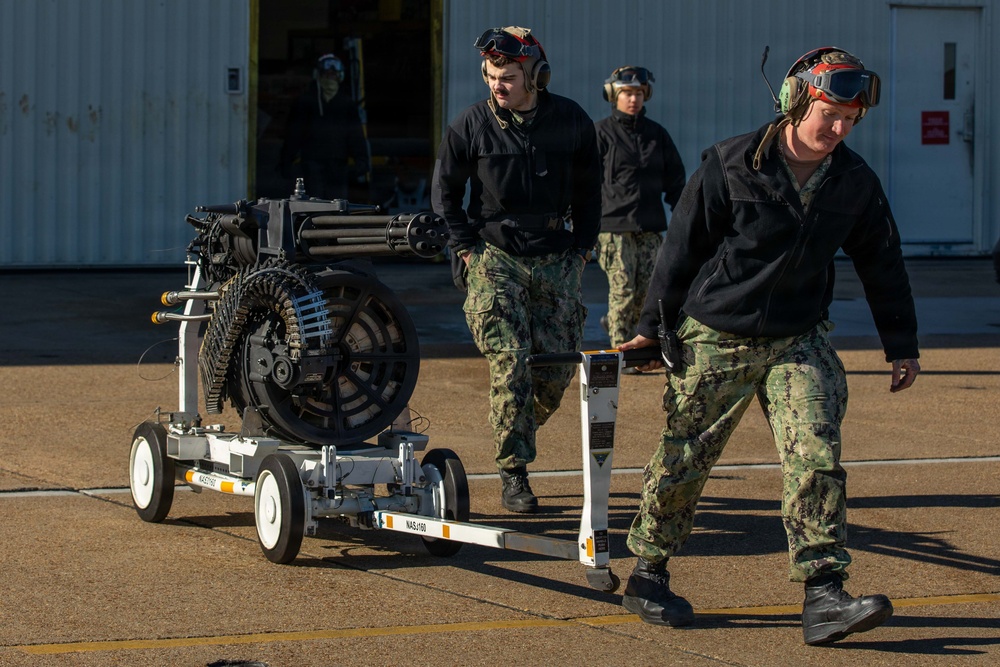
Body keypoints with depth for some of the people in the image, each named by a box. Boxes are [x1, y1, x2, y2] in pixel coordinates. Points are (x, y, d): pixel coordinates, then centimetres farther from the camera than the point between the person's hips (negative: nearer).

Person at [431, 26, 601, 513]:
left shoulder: (572, 122, -1)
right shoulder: (470, 125, -6)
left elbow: (588, 190, 14)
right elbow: (444, 191, 7)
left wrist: (582, 248, 8)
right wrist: (467, 248, 1)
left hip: (556, 260, 2)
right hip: (495, 258, -2)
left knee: (557, 369, 0)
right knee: (510, 363, -14)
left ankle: (517, 434, 29)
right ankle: (513, 476, -7)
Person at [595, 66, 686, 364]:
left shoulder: (657, 134, 14)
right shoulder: (601, 133, 1)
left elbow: (675, 180, 19)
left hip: (650, 227, 4)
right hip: (613, 225, -4)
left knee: (649, 289, 1)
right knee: (622, 290, -7)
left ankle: (615, 324, 27)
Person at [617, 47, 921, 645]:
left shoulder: (855, 182, 0)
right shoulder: (731, 165, -11)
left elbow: (883, 262, 13)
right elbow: (683, 248, -3)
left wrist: (902, 345, 15)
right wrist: (656, 327, 2)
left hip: (800, 341, 3)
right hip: (715, 339, -3)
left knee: (817, 459, -13)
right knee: (682, 461, 6)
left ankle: (824, 597, -15)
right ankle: (648, 576, 24)